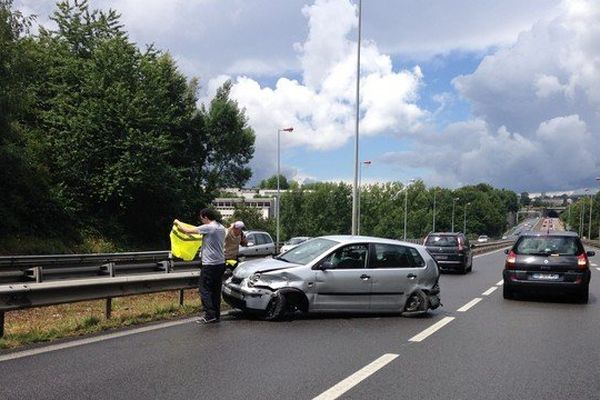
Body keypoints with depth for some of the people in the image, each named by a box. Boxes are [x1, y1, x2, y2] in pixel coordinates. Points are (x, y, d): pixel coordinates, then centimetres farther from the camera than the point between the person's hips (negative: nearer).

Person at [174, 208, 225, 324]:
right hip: (220, 263, 8)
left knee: (205, 290, -2)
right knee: (216, 290, 12)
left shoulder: (208, 228, -14)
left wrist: (178, 223, 6)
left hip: (210, 264, -8)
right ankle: (216, 315, 15)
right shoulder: (221, 228, 10)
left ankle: (210, 315, -6)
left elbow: (187, 230, -11)